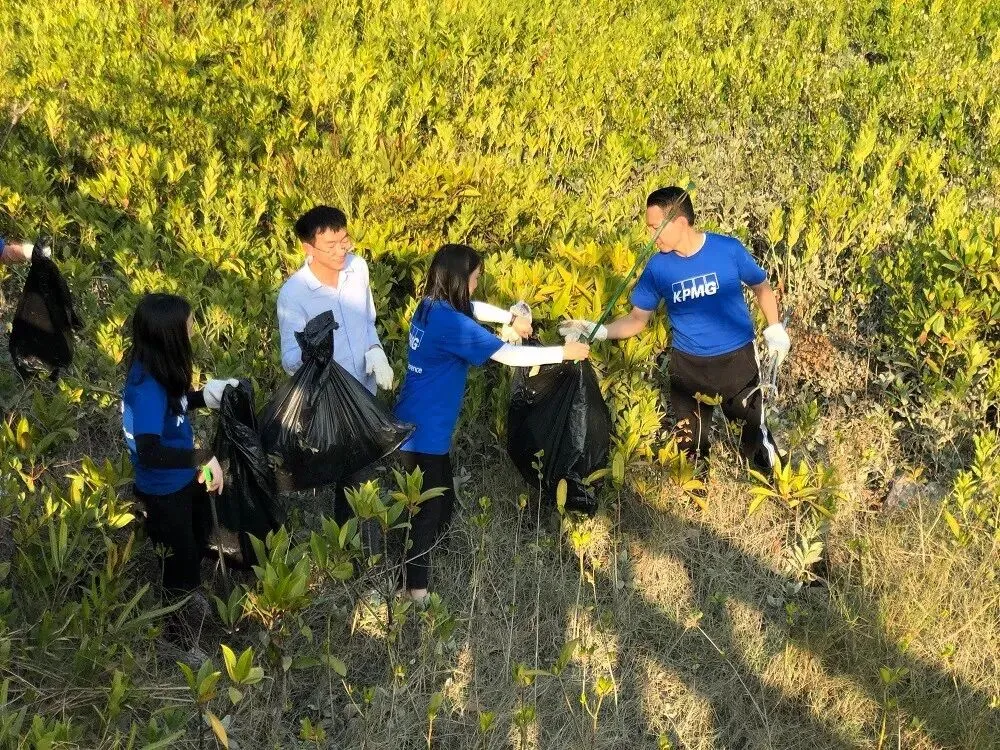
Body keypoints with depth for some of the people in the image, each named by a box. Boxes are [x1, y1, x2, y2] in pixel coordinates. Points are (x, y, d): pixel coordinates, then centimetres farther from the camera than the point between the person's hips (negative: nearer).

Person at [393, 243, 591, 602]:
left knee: (442, 499, 19)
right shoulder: (450, 322, -25)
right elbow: (509, 355, -23)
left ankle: (420, 558, 32)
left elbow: (473, 309, 25)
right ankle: (416, 590, 8)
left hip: (419, 422, 9)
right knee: (428, 509, 0)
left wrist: (511, 317, 15)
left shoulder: (430, 306, 3)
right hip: (424, 429, -9)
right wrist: (565, 352, -14)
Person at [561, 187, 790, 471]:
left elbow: (761, 287, 3)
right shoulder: (657, 266, -10)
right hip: (687, 364, 2)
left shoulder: (728, 249, -15)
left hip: (737, 358, -1)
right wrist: (599, 331, -19)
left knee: (754, 428, 13)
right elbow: (638, 318, -4)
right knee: (690, 441, 15)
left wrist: (775, 330, -1)